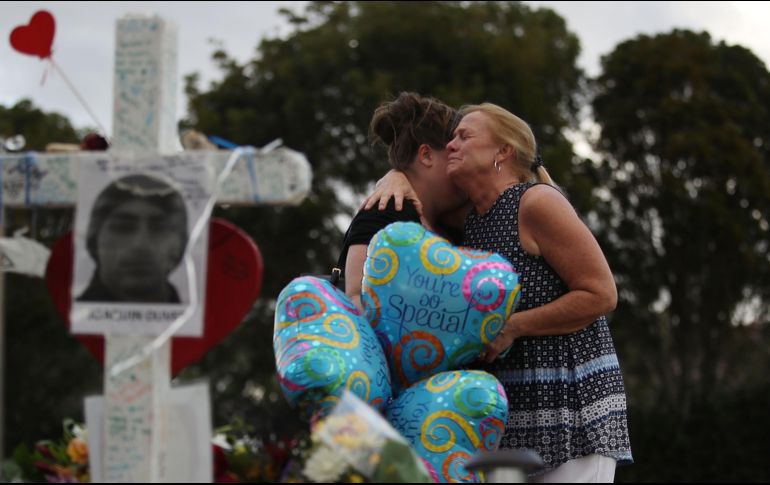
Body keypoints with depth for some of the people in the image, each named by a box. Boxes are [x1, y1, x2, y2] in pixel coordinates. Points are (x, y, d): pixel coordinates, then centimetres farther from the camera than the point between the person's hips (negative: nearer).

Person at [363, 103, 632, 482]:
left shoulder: (537, 202, -13)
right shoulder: (470, 216, 10)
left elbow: (601, 294, -15)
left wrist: (511, 327, -17)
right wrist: (397, 178, 1)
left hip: (571, 403, -8)